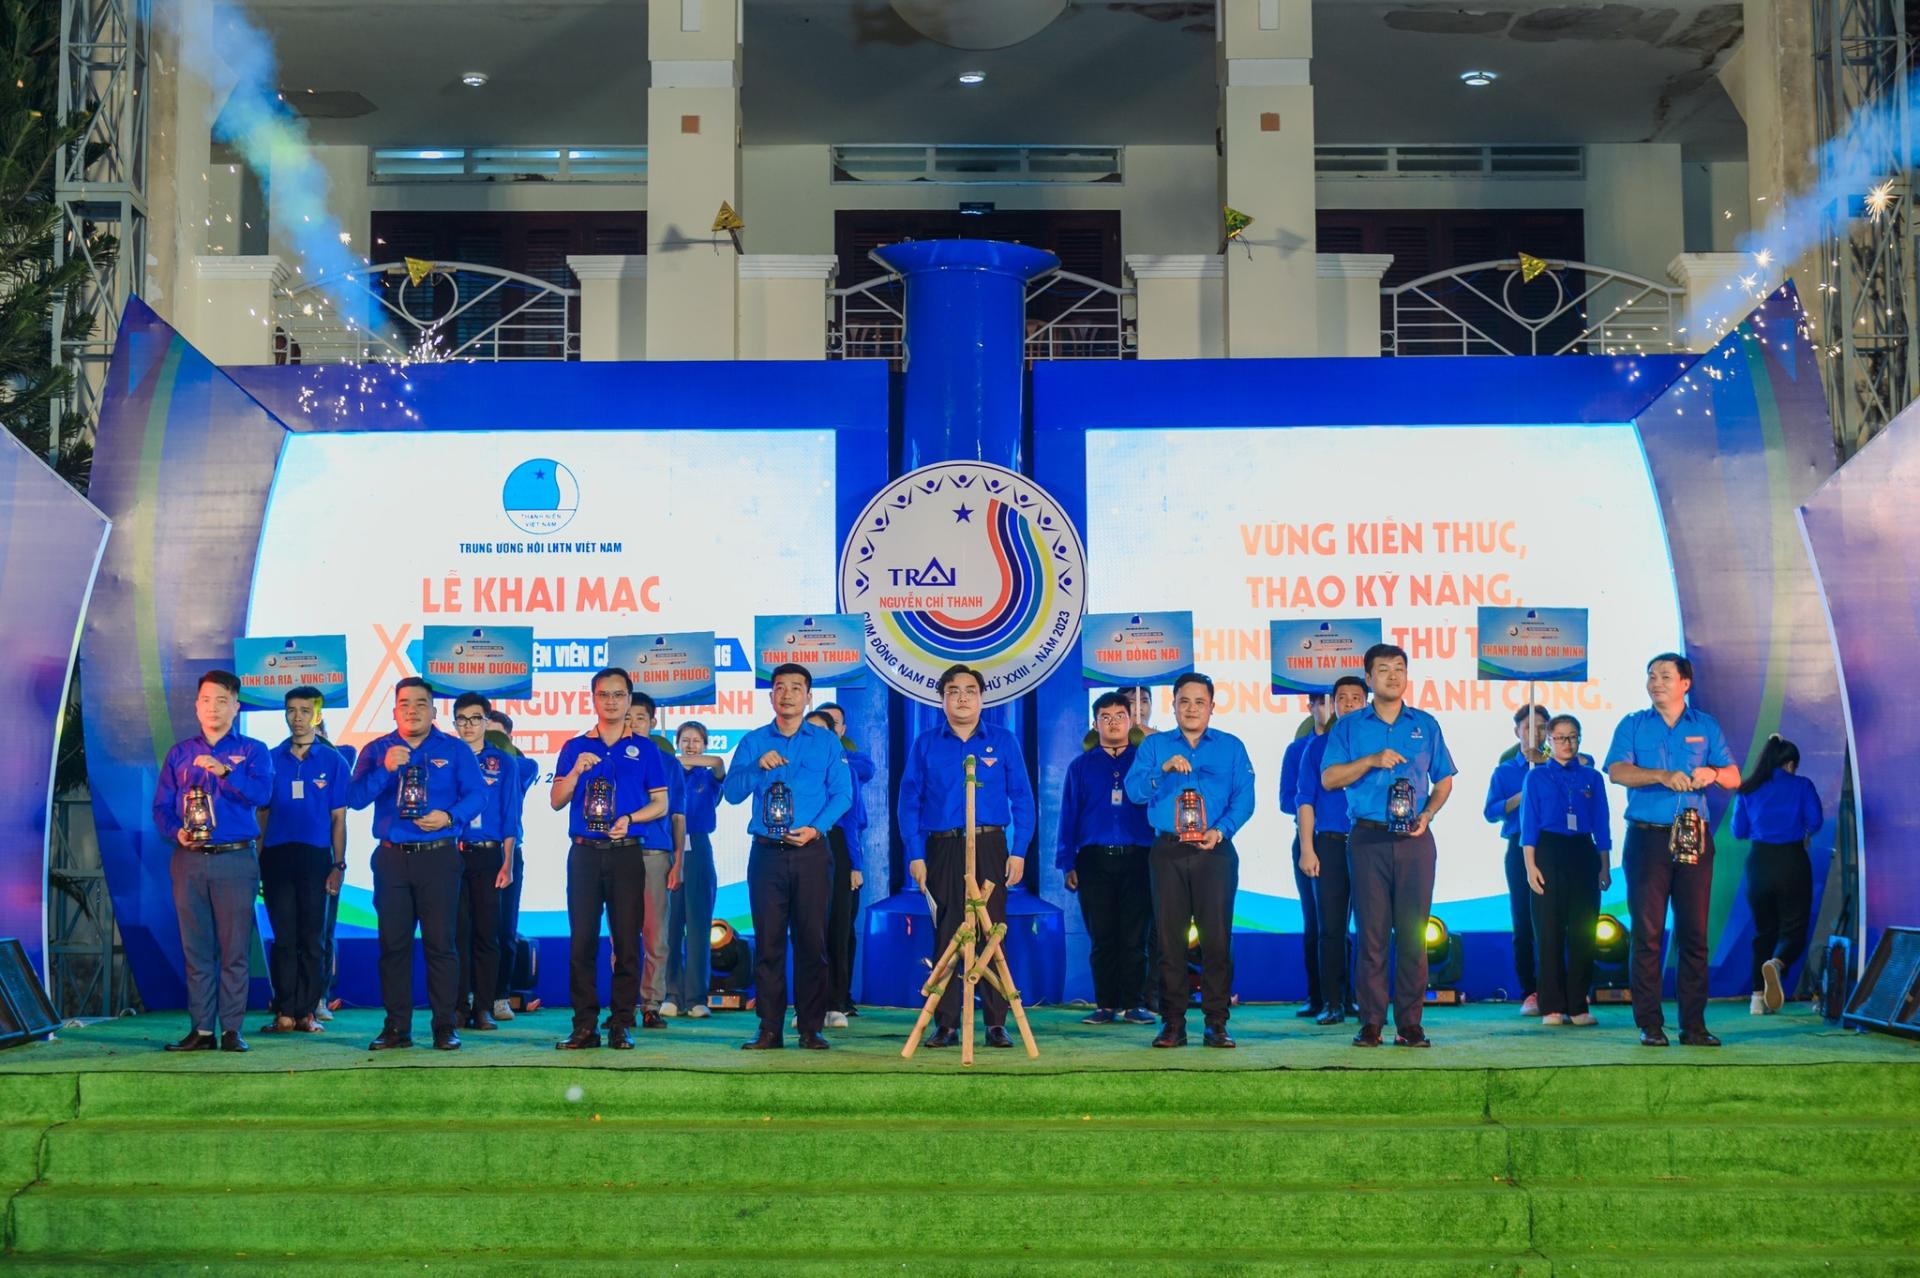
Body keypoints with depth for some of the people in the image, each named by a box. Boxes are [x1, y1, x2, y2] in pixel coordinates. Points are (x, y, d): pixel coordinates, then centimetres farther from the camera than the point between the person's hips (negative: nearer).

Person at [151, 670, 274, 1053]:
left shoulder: (253, 752, 6)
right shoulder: (179, 754, 15)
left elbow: (260, 793, -12)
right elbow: (161, 806, 11)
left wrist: (224, 771, -27)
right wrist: (176, 832, -9)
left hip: (236, 860, -3)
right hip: (189, 861, 3)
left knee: (235, 948, -3)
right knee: (196, 949, 4)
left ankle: (231, 1029, 1)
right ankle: (201, 1029, 8)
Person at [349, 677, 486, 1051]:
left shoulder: (455, 750, 6)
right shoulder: (376, 751, 10)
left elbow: (476, 794, -1)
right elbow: (355, 798, -1)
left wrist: (450, 816, -19)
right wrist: (386, 769, -15)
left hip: (439, 856, -2)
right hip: (391, 858, 2)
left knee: (440, 942, -3)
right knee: (393, 944, 4)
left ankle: (445, 1027, 2)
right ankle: (396, 1027, 10)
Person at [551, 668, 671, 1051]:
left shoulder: (643, 748, 8)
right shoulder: (575, 747, 12)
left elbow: (660, 804, 6)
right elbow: (556, 801, 7)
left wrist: (629, 819, -12)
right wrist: (577, 771, -10)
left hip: (627, 852, -1)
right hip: (584, 852, 1)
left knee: (627, 941, -2)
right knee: (581, 940, -2)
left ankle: (622, 1025, 4)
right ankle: (585, 1026, 2)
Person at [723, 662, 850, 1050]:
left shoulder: (826, 742, 7)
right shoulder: (753, 742, 10)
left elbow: (842, 794, 1)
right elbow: (732, 792, 1)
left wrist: (816, 828, -13)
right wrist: (757, 766, -16)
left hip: (810, 853, -1)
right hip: (767, 853, 1)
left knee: (811, 939, -1)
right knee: (768, 941, 1)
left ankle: (811, 1028, 5)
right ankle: (769, 1029, 5)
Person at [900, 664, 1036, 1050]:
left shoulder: (1003, 741, 8)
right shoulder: (925, 744, 9)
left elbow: (1022, 799, 6)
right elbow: (909, 803, 7)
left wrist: (1018, 851, -3)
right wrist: (915, 856, -3)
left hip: (990, 848, 0)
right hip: (942, 849, 0)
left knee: (992, 934, -2)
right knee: (945, 937, 1)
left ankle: (996, 1024, 3)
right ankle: (945, 1025, 6)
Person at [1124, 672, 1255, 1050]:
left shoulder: (1231, 747, 11)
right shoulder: (1154, 745, 12)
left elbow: (1244, 799, 2)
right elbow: (1135, 791, -1)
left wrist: (1220, 831, -14)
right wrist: (1163, 770, -18)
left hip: (1215, 852, -1)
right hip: (1168, 852, 1)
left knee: (1216, 936, -5)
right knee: (1169, 936, 0)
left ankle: (1217, 1023, 1)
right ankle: (1172, 1023, 6)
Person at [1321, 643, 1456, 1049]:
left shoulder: (1426, 725, 12)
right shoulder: (1350, 726, 8)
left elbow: (1444, 780, 14)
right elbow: (1329, 777, 0)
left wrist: (1427, 815, -2)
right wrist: (1371, 760, -12)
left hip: (1414, 839, 1)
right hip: (1368, 837, -1)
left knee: (1413, 932, -1)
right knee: (1372, 932, -2)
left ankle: (1410, 1023, 2)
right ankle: (1371, 1022, 1)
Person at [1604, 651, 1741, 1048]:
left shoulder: (1706, 727, 13)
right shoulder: (1633, 725, 8)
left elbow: (1734, 777, 7)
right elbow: (1617, 771, -9)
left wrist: (1712, 773, -15)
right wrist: (1662, 775, -24)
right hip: (1647, 837, -1)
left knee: (1694, 933, 1)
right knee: (1647, 933, -3)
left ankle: (1693, 1025, 5)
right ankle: (1649, 1024, 1)